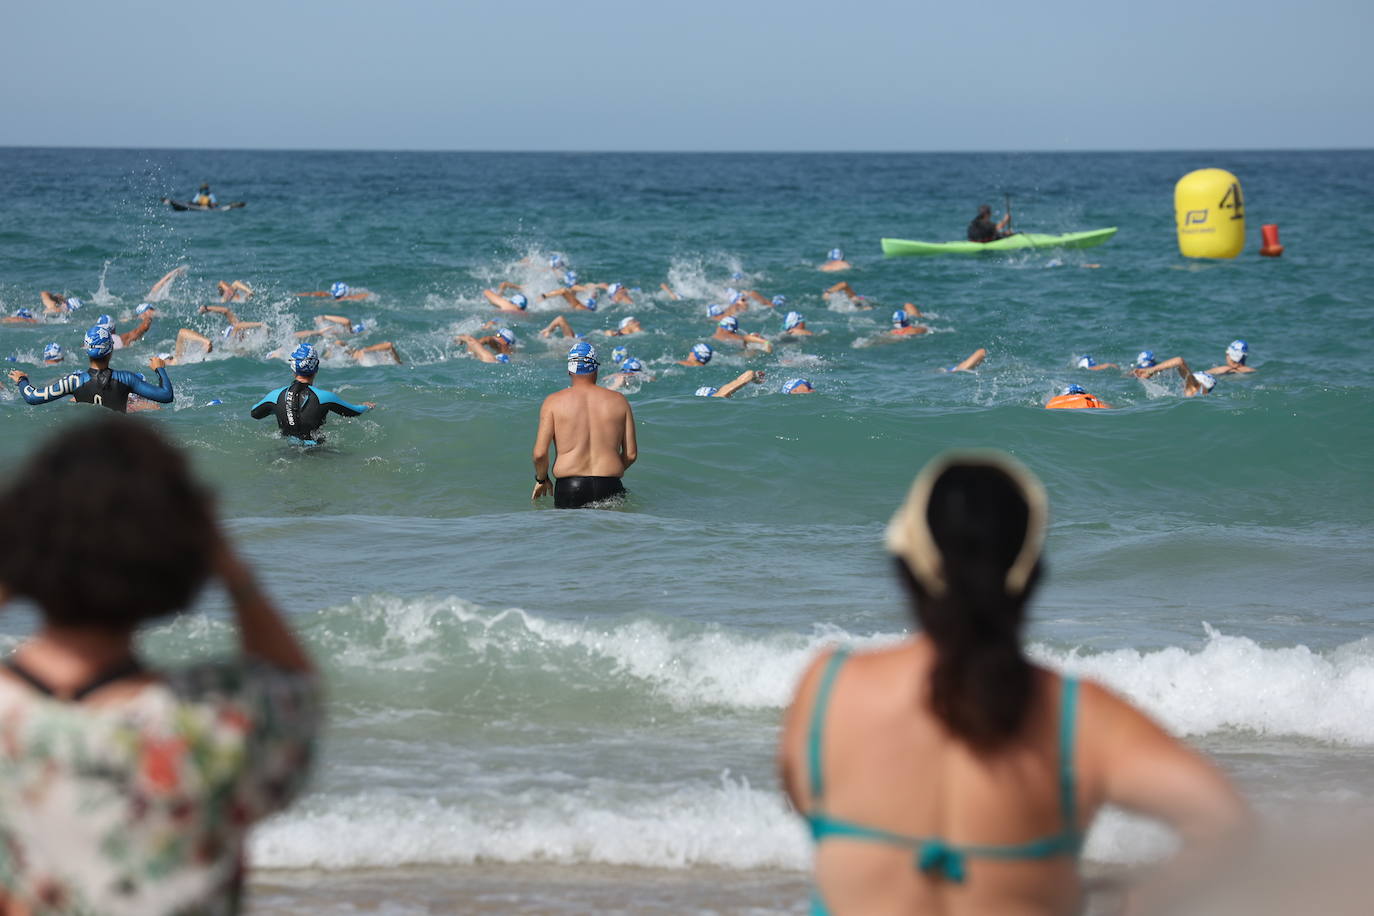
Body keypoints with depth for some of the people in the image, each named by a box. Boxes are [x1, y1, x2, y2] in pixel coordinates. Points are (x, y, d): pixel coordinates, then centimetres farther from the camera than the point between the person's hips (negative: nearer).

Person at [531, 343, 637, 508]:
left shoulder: (553, 402, 6)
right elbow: (631, 454, 11)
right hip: (610, 488, 1)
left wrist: (541, 479, 19)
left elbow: (540, 453, 1)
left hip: (569, 488, -1)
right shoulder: (618, 401, 12)